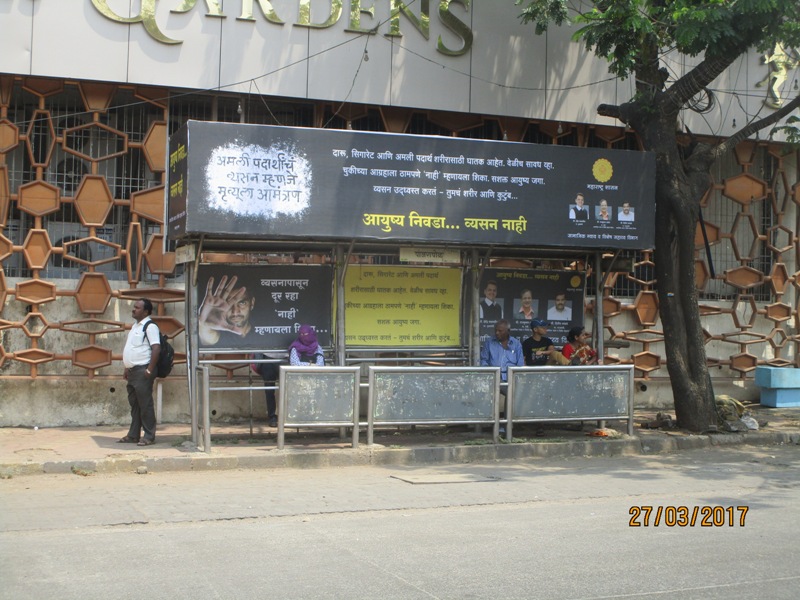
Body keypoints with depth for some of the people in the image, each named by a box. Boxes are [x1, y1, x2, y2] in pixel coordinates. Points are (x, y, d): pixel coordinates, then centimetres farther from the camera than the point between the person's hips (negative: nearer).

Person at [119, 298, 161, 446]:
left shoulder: (150, 326, -12)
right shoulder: (135, 326, 18)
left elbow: (156, 348, -21)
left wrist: (150, 370, -22)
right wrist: (127, 369, 20)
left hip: (142, 370, -9)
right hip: (132, 371, 9)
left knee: (145, 404, -5)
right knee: (134, 404, 13)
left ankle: (149, 436, 0)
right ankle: (133, 435, 19)